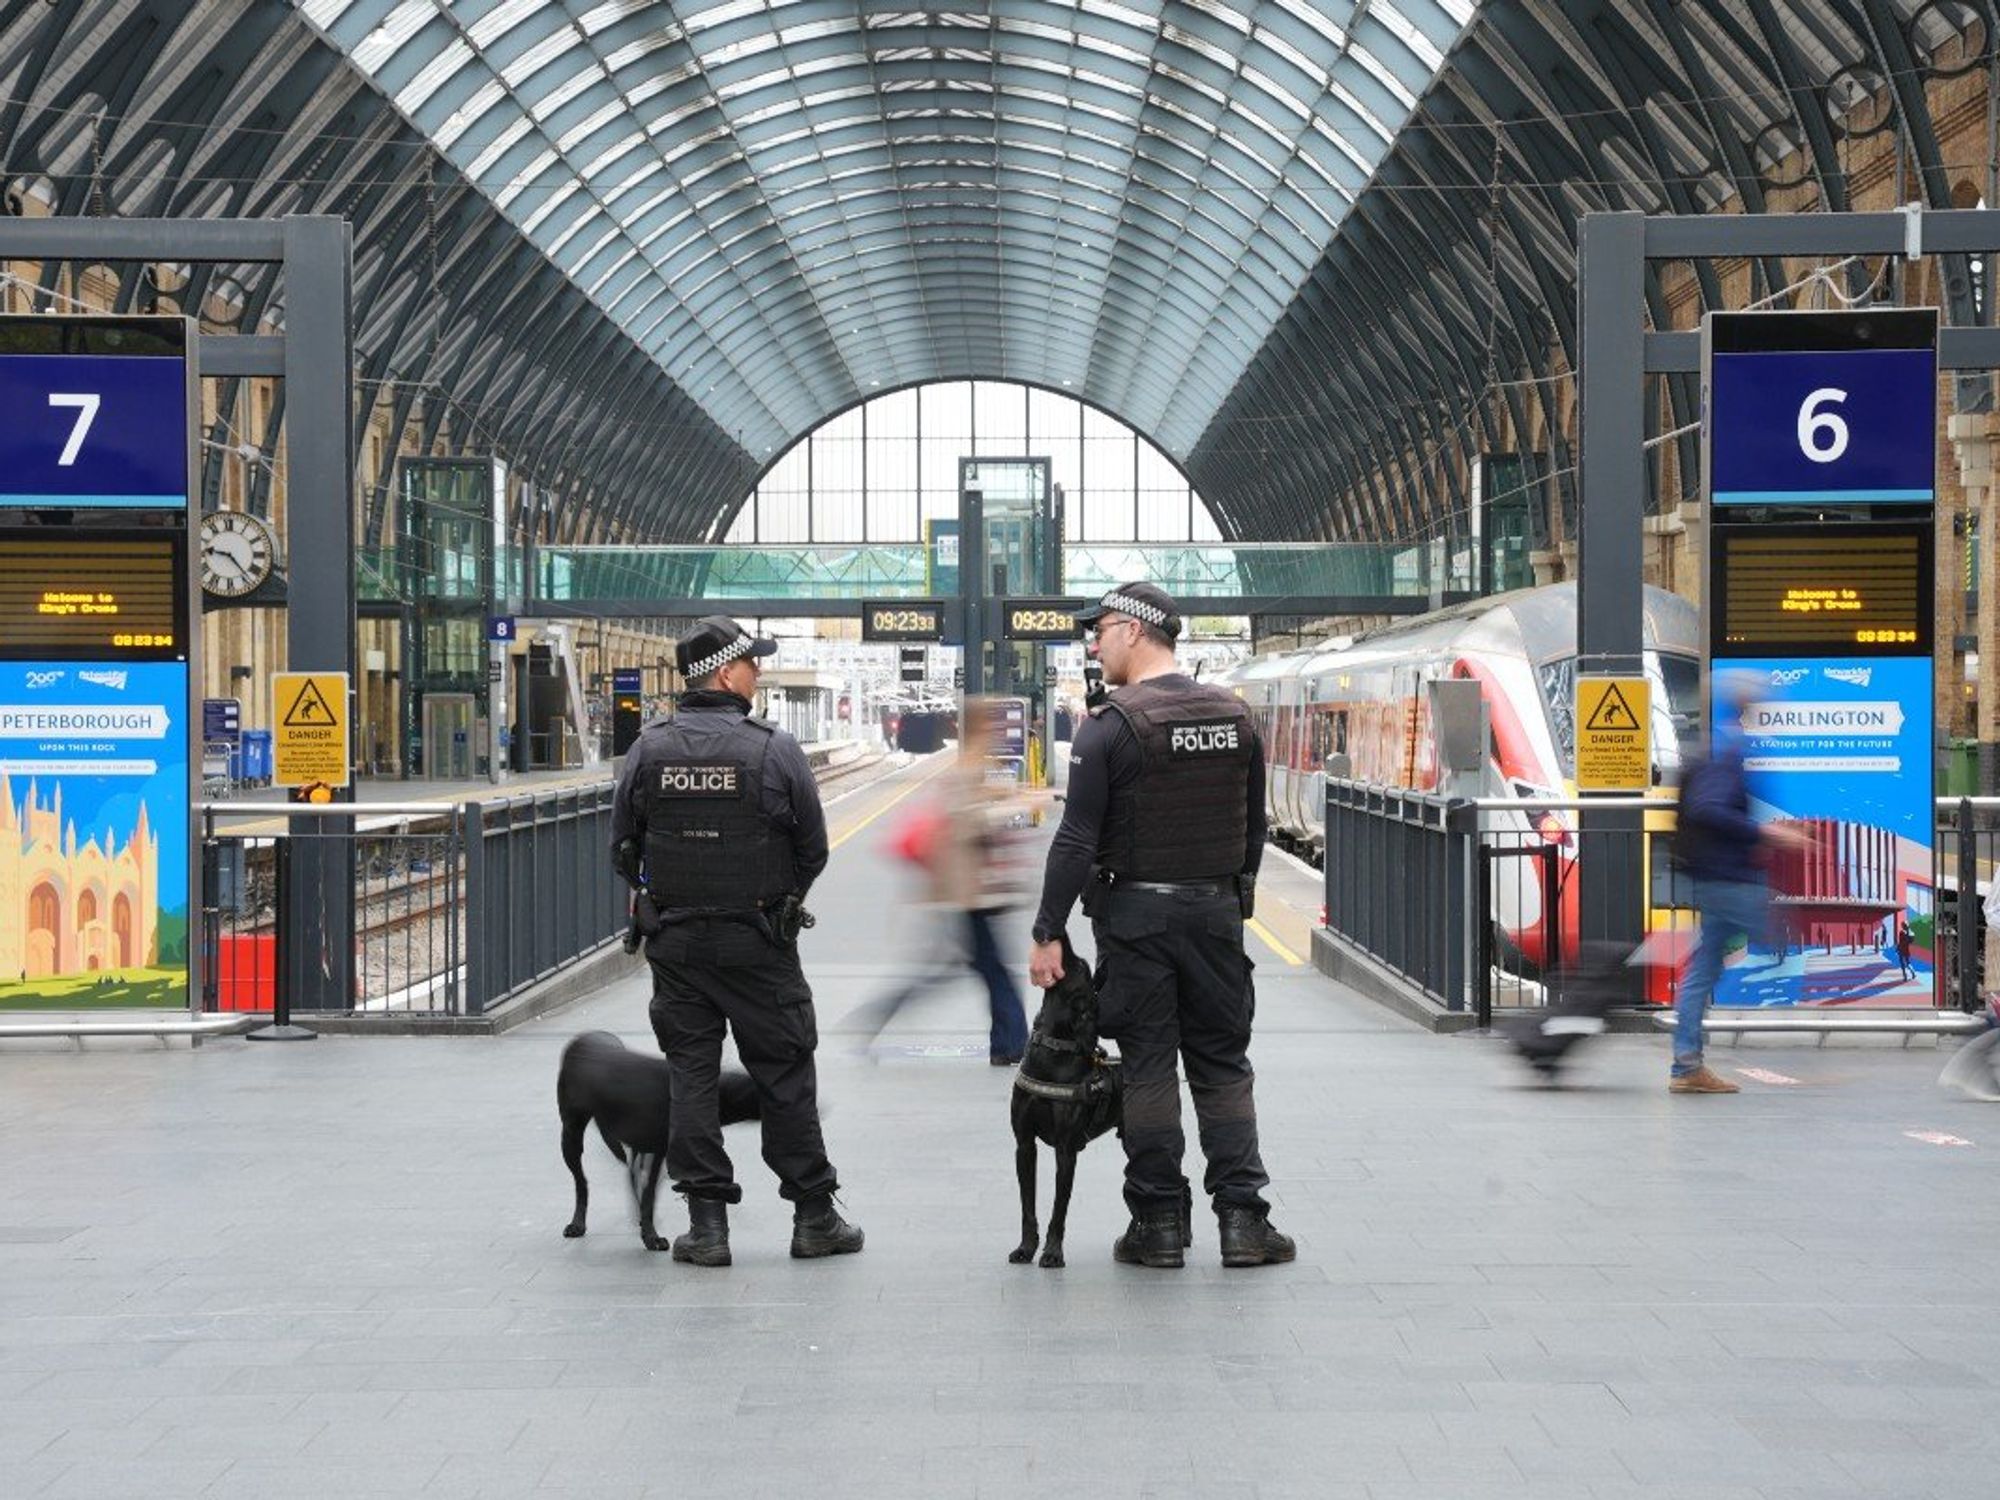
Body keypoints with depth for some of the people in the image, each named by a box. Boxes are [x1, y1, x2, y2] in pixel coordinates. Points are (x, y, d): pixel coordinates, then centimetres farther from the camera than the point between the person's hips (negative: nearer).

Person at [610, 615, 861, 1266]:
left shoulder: (648, 750, -2)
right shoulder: (775, 750, -10)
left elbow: (624, 849, 5)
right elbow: (814, 849, -3)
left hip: (675, 942, 2)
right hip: (758, 943, -2)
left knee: (691, 1075, 7)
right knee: (784, 1074, 7)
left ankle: (707, 1221, 5)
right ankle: (813, 1216, 14)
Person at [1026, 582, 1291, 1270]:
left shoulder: (1111, 726, -11)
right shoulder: (1234, 716, 6)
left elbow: (1077, 840, -13)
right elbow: (1254, 826, 12)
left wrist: (1048, 932, -9)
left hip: (1137, 912, -4)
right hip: (1218, 910, 4)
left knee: (1148, 1068, 2)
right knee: (1224, 1066, 9)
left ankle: (1158, 1223, 5)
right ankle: (1242, 1220, 4)